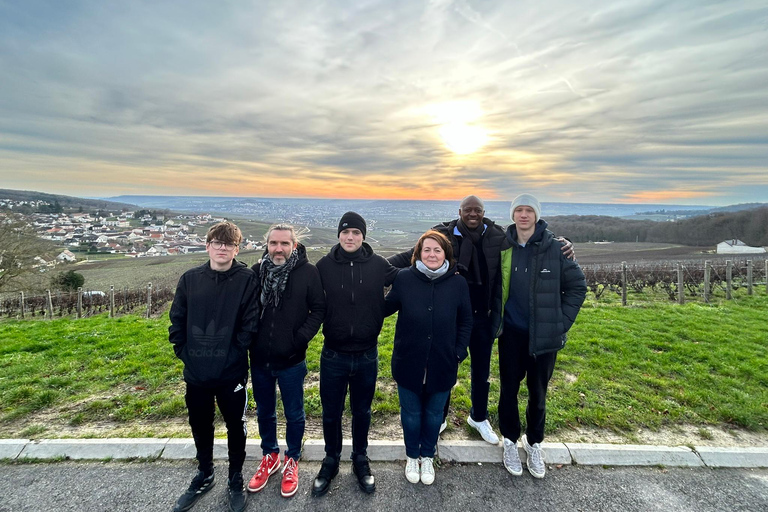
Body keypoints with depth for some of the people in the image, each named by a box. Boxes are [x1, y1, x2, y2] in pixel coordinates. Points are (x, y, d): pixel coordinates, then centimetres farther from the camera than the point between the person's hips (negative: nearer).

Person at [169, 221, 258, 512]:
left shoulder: (247, 279, -11)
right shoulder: (190, 279, 0)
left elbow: (249, 324, -11)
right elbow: (177, 321, 5)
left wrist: (233, 355, -12)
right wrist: (185, 354, 0)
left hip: (232, 373, -3)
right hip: (195, 373, 4)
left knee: (235, 428, 14)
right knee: (200, 427, 21)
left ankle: (236, 481, 37)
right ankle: (204, 476, 46)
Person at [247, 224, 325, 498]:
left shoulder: (308, 272, -12)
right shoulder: (257, 271, -3)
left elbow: (318, 309, -8)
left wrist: (300, 338, -15)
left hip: (291, 361, -3)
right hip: (259, 359, 3)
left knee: (294, 414, 15)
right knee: (264, 412, 22)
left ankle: (292, 460, 39)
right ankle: (270, 456, 46)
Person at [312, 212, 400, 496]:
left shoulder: (378, 264, -8)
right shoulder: (324, 265, -9)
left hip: (366, 355, 0)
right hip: (333, 355, 0)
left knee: (362, 412, 19)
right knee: (331, 414, 17)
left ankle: (360, 460, 44)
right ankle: (331, 461, 42)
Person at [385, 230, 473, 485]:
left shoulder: (458, 283, -7)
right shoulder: (404, 278, -10)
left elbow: (466, 321, 2)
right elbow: (387, 307, 4)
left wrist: (459, 352, -3)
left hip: (442, 365, 1)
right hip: (408, 363, 0)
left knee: (434, 414, 20)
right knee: (411, 414, 18)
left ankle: (427, 457, 46)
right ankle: (412, 456, 45)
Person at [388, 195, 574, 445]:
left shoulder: (498, 237, -3)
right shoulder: (444, 235, -10)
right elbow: (413, 256, -9)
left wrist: (560, 247, -8)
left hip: (483, 317, 3)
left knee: (481, 372, 20)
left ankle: (479, 418, 45)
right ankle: (439, 418, 37)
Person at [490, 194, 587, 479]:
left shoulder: (555, 249, -8)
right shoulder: (503, 247, -3)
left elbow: (577, 285, 1)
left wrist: (562, 321, -3)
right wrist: (496, 319, 4)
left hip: (544, 335, -1)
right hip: (511, 332, 1)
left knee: (538, 392, 14)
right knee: (509, 388, 11)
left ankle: (534, 443, 37)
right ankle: (511, 442, 34)